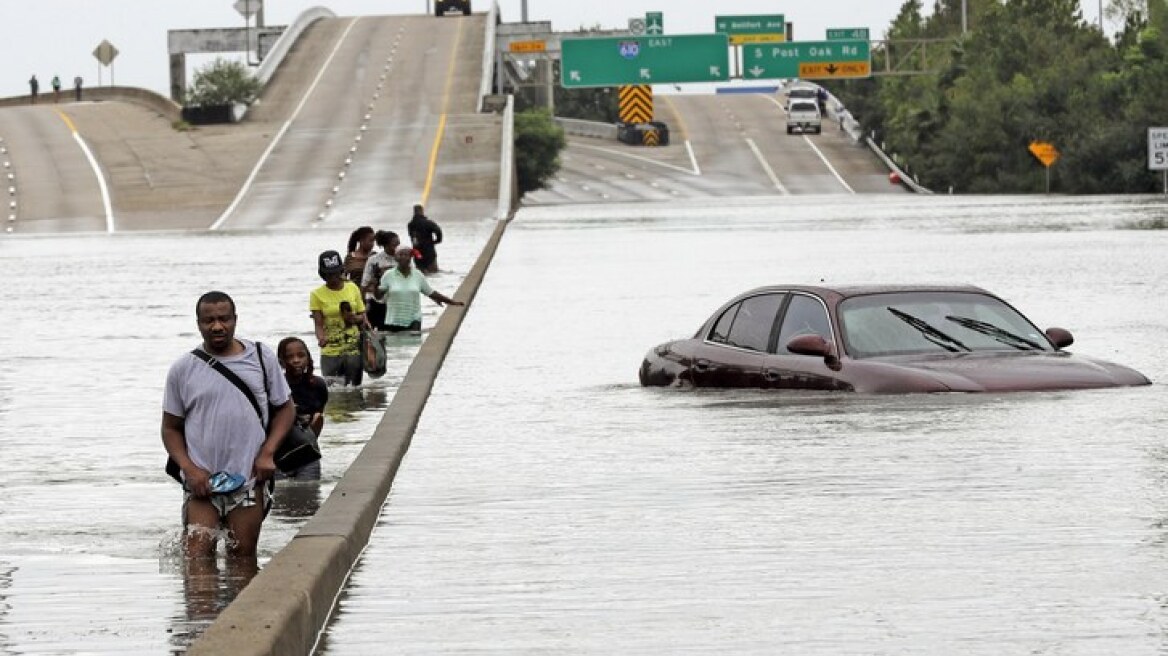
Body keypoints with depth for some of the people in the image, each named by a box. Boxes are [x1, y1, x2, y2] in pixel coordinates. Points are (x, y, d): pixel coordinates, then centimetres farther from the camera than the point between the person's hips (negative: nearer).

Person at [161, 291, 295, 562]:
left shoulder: (261, 358, 5)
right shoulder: (183, 369, 3)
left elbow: (284, 409, 12)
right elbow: (171, 428, 8)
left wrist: (267, 453, -3)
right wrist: (189, 468, -8)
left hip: (249, 479, 0)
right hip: (201, 480, 0)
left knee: (243, 558, 5)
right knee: (198, 558, -9)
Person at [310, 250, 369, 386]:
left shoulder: (352, 288, 6)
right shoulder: (317, 295, -3)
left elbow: (362, 316, 12)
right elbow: (318, 324, -6)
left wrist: (356, 318, -11)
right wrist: (321, 338, -27)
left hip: (353, 350, 2)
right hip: (330, 353, -2)